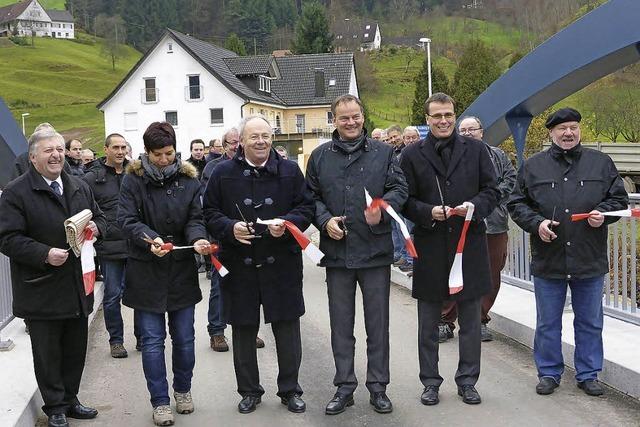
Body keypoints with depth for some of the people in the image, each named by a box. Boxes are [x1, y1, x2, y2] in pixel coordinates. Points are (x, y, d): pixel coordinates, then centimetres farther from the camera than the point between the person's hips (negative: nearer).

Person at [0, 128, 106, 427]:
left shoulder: (80, 188, 10)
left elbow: (99, 218, 21)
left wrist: (96, 227, -3)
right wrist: (45, 254, -26)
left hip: (77, 287, 6)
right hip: (42, 292, -6)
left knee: (76, 349, 15)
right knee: (48, 353, 6)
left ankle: (70, 400, 32)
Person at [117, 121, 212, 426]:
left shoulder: (188, 179, 2)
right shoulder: (134, 179, -5)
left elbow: (195, 218, 0)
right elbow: (127, 219, -11)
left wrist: (198, 238, -22)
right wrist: (149, 239, -28)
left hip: (182, 270, 2)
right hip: (146, 272, -2)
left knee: (184, 337, 11)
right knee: (152, 340, 2)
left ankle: (183, 389, 32)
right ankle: (160, 401, 14)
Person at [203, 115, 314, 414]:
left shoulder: (290, 170, 4)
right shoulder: (223, 173, 1)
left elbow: (306, 208, 5)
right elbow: (210, 213, 3)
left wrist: (288, 222, -15)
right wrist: (230, 228, -16)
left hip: (282, 264, 0)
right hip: (239, 265, 0)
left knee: (288, 330, 7)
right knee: (244, 331, 10)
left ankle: (290, 390, 23)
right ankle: (249, 390, 26)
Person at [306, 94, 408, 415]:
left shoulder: (383, 152, 4)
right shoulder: (320, 156, 7)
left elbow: (400, 188, 1)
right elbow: (311, 196, 9)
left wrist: (383, 207, -18)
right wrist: (325, 220, -9)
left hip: (376, 250, -1)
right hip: (336, 251, 1)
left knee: (377, 323, 7)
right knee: (341, 325, 9)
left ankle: (378, 387, 19)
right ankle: (344, 387, 21)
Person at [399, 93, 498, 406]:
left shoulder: (475, 149, 5)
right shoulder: (413, 155, 2)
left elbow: (491, 191, 5)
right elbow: (405, 200, 2)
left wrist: (474, 206, -14)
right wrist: (428, 212, -16)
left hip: (470, 243, 1)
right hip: (430, 246, 0)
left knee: (470, 319, 9)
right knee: (428, 322, 9)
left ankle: (467, 380, 22)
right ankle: (430, 381, 21)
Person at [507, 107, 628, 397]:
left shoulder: (601, 163, 6)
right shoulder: (533, 166, 3)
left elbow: (619, 199, 10)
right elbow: (516, 204, 5)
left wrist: (602, 213, -10)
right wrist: (536, 222, -12)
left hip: (590, 260, 1)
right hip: (547, 261, -1)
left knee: (590, 323, 11)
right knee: (547, 324, 9)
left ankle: (588, 374, 25)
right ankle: (549, 373, 23)